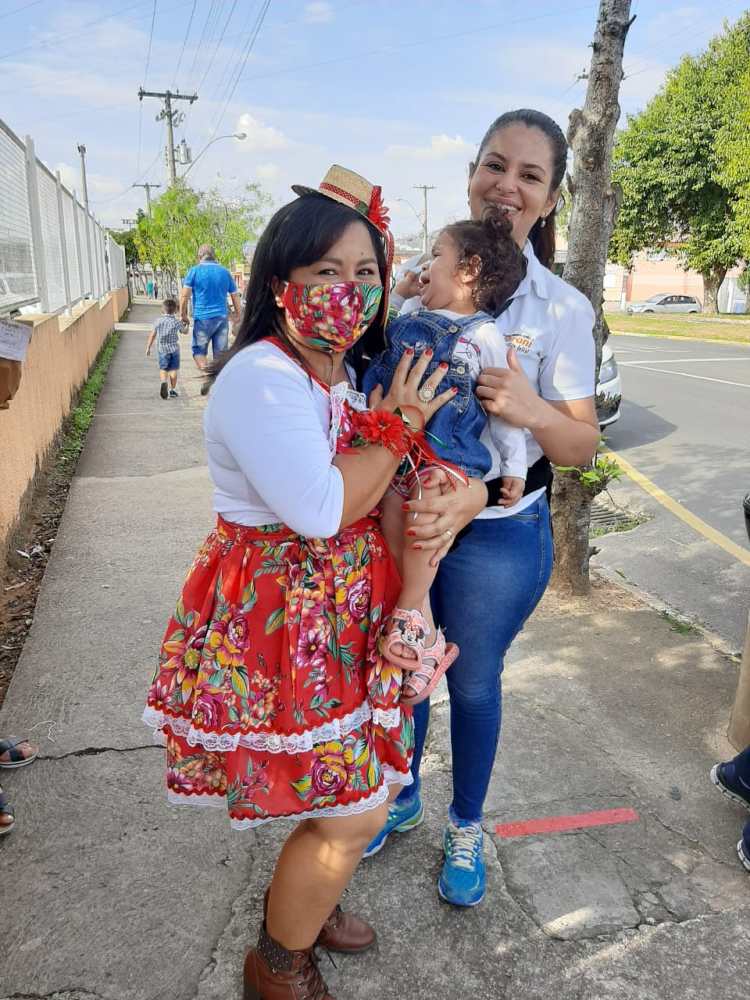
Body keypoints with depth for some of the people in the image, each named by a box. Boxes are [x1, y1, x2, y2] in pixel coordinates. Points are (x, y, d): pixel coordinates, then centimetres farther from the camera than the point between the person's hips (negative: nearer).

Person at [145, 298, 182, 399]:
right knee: (173, 369, 7)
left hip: (161, 349, 1)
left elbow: (152, 335, 3)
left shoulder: (158, 321, 0)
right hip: (174, 348, -1)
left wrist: (148, 348, 11)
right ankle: (172, 389, 11)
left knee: (163, 369, 8)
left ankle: (163, 382, -21)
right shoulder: (176, 322, -4)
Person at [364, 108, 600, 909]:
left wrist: (535, 412, -27)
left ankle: (465, 828, 46)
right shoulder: (417, 278, -2)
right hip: (399, 518, 3)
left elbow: (582, 445, -7)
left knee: (474, 683, 17)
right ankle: (402, 797, 51)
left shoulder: (561, 308, -9)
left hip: (499, 536, -2)